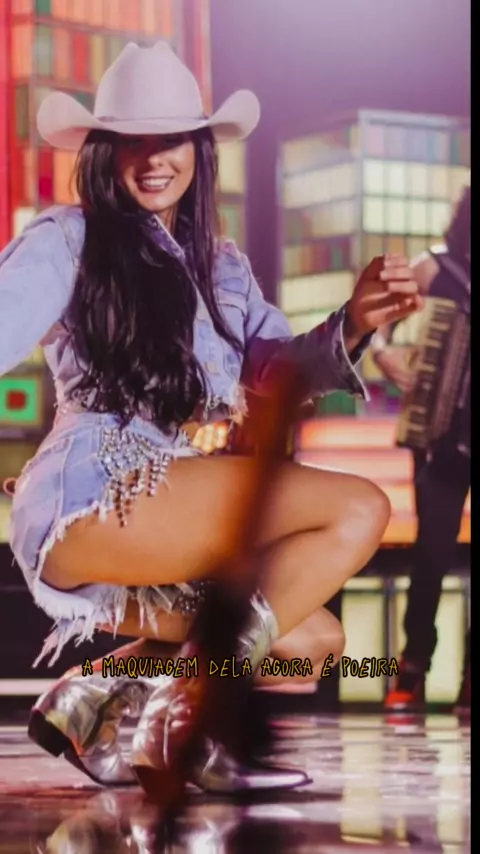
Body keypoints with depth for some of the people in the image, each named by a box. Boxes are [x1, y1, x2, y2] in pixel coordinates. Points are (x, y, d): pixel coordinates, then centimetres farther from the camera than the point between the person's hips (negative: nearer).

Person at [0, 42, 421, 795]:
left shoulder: (222, 267, 20)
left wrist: (353, 326, -12)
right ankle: (181, 706, -20)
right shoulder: (64, 241, 1)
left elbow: (279, 369, 6)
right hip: (88, 499, -8)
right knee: (360, 510, -17)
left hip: (162, 520, 8)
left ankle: (106, 691, -4)